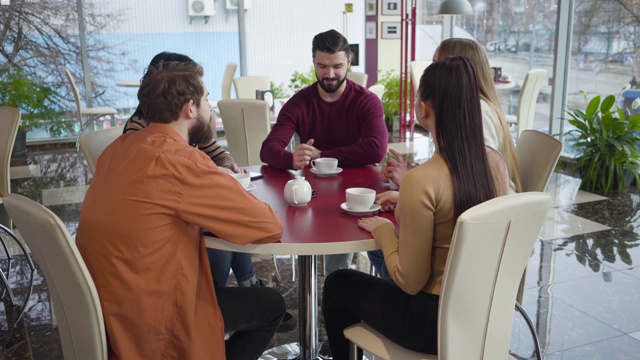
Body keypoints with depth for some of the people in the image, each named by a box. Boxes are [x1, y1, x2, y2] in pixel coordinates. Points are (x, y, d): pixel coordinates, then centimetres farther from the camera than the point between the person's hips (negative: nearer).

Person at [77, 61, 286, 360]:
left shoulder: (120, 147, 2)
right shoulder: (181, 161, -23)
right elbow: (270, 227, -17)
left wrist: (224, 185, 1)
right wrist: (231, 190, 4)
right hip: (143, 320, -8)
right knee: (270, 306, 7)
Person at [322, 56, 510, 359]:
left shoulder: (422, 180, -28)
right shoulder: (495, 161, -6)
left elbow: (410, 282, -21)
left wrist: (383, 230, -6)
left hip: (437, 320, -7)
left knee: (338, 284, 17)